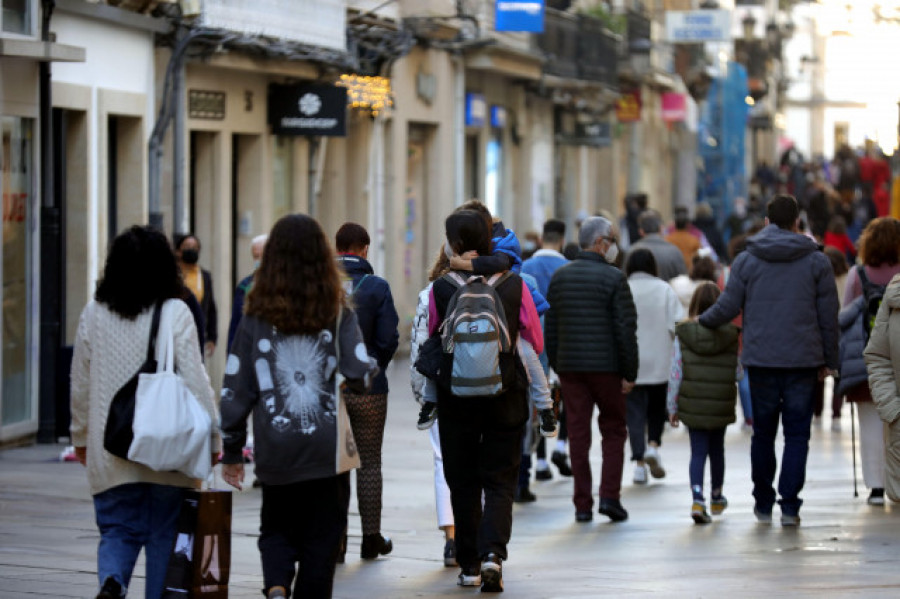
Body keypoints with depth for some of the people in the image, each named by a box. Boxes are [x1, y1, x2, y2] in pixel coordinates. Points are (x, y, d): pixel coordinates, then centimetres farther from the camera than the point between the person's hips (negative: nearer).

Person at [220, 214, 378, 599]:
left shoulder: (256, 317, 0)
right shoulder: (339, 314, -3)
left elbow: (235, 389, 1)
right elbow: (361, 375, -11)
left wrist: (232, 451, 9)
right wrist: (361, 379, 13)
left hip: (275, 451, 1)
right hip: (326, 449, -1)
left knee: (276, 528, 16)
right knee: (321, 538, 10)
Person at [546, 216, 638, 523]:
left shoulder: (559, 277, 8)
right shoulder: (613, 278, -8)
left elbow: (550, 328, 10)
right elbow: (626, 329, -11)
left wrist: (556, 366, 15)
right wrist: (630, 373, -7)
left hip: (570, 366, 4)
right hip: (607, 367, -4)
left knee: (578, 433, 6)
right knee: (613, 431, 9)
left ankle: (582, 504, 5)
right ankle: (609, 496, 0)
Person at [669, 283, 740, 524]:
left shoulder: (683, 335, -5)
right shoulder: (732, 336, -5)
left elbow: (676, 373, -3)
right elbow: (741, 375, -2)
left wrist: (672, 408, 4)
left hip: (692, 406, -1)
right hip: (721, 407, 1)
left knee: (698, 451, 4)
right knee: (717, 449, 20)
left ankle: (697, 499, -15)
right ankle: (716, 497, 38)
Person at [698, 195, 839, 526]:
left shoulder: (746, 260, 2)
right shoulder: (817, 261, 1)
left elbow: (728, 306, 0)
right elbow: (828, 315, 3)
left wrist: (699, 321, 19)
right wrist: (829, 360, 11)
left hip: (761, 361, 1)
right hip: (802, 361, -1)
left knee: (763, 433, 12)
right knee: (797, 434, 3)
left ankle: (763, 504, 16)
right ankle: (789, 506, -3)